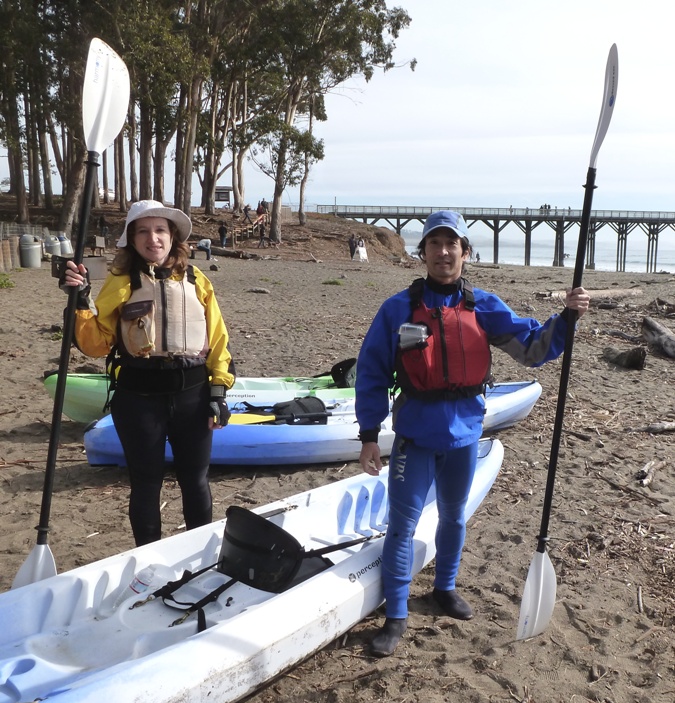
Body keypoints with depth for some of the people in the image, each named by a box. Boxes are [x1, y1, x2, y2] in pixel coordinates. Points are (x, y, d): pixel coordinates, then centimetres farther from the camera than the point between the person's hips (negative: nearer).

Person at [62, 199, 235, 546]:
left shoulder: (195, 280, 3)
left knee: (195, 480, 14)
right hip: (139, 398, -1)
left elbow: (217, 338, 5)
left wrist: (218, 390, 0)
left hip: (192, 394, 1)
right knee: (146, 483, 11)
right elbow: (96, 343, -4)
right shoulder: (120, 283, -1)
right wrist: (82, 301, -18)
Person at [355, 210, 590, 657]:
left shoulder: (484, 307, -1)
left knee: (454, 517, 20)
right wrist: (369, 435, -8)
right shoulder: (399, 309, -8)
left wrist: (566, 318, -23)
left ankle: (446, 587, 44)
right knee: (403, 524, 1)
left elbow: (532, 348, -6)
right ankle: (396, 616, 16)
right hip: (415, 434, -3)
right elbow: (371, 374, -5)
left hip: (465, 432, 3)